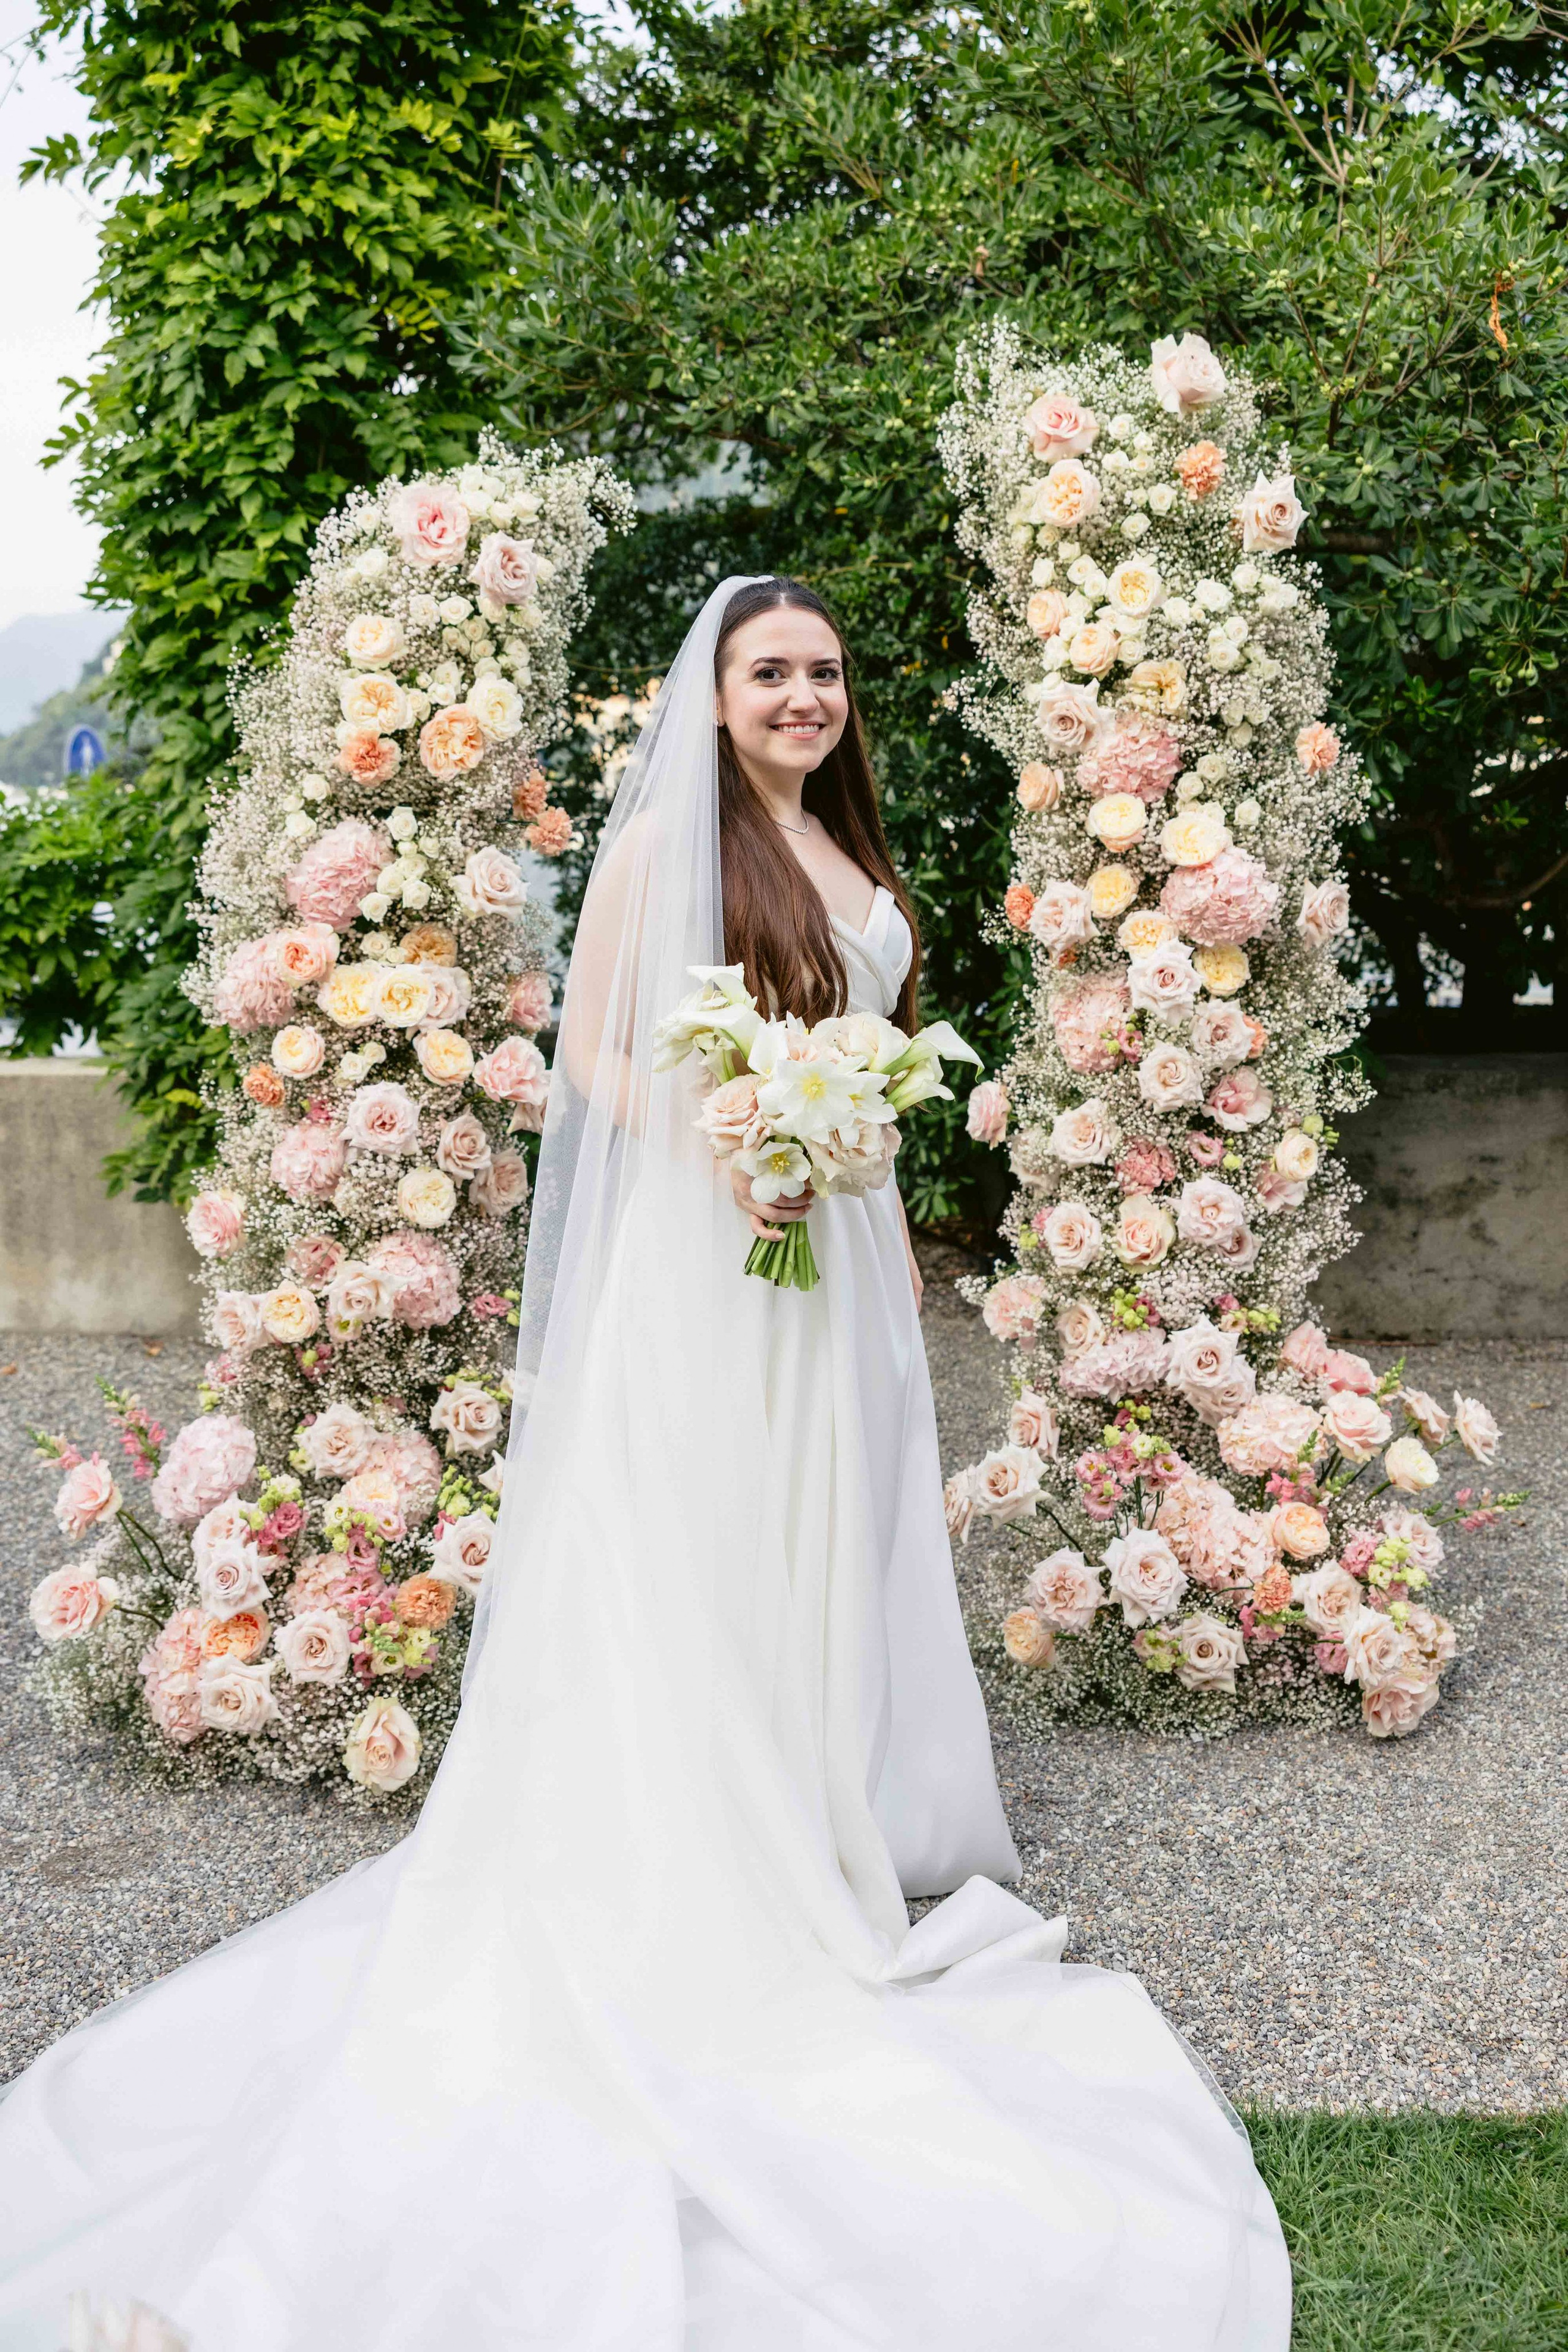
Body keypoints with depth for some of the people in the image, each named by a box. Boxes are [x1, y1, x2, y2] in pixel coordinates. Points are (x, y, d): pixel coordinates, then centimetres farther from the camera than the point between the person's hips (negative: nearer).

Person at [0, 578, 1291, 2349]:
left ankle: (831, 1836, 27)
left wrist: (890, 1227, 18)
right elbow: (590, 1053, -8)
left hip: (836, 1249, 7)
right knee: (697, 1554, -2)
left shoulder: (853, 855, 15)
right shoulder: (665, 836, -6)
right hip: (699, 1245, -7)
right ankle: (697, 1884, 8)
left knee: (832, 1545, 13)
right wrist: (725, 1145, -22)